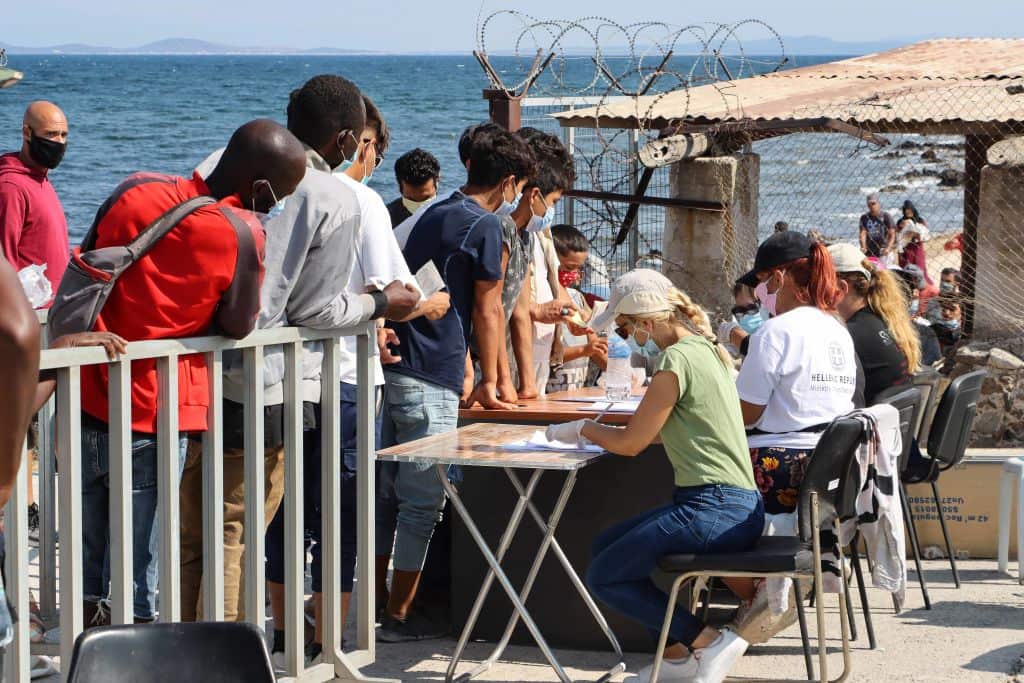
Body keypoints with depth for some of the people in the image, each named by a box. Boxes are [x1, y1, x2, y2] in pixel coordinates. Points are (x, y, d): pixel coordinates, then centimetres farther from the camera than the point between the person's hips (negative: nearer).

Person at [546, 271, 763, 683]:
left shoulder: (677, 360, -16)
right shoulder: (705, 348, 14)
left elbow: (631, 443, -7)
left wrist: (582, 429, 10)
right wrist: (596, 432, 19)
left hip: (714, 508, -10)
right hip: (738, 506, 10)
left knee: (604, 577, -2)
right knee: (607, 545, 19)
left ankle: (711, 641, -4)